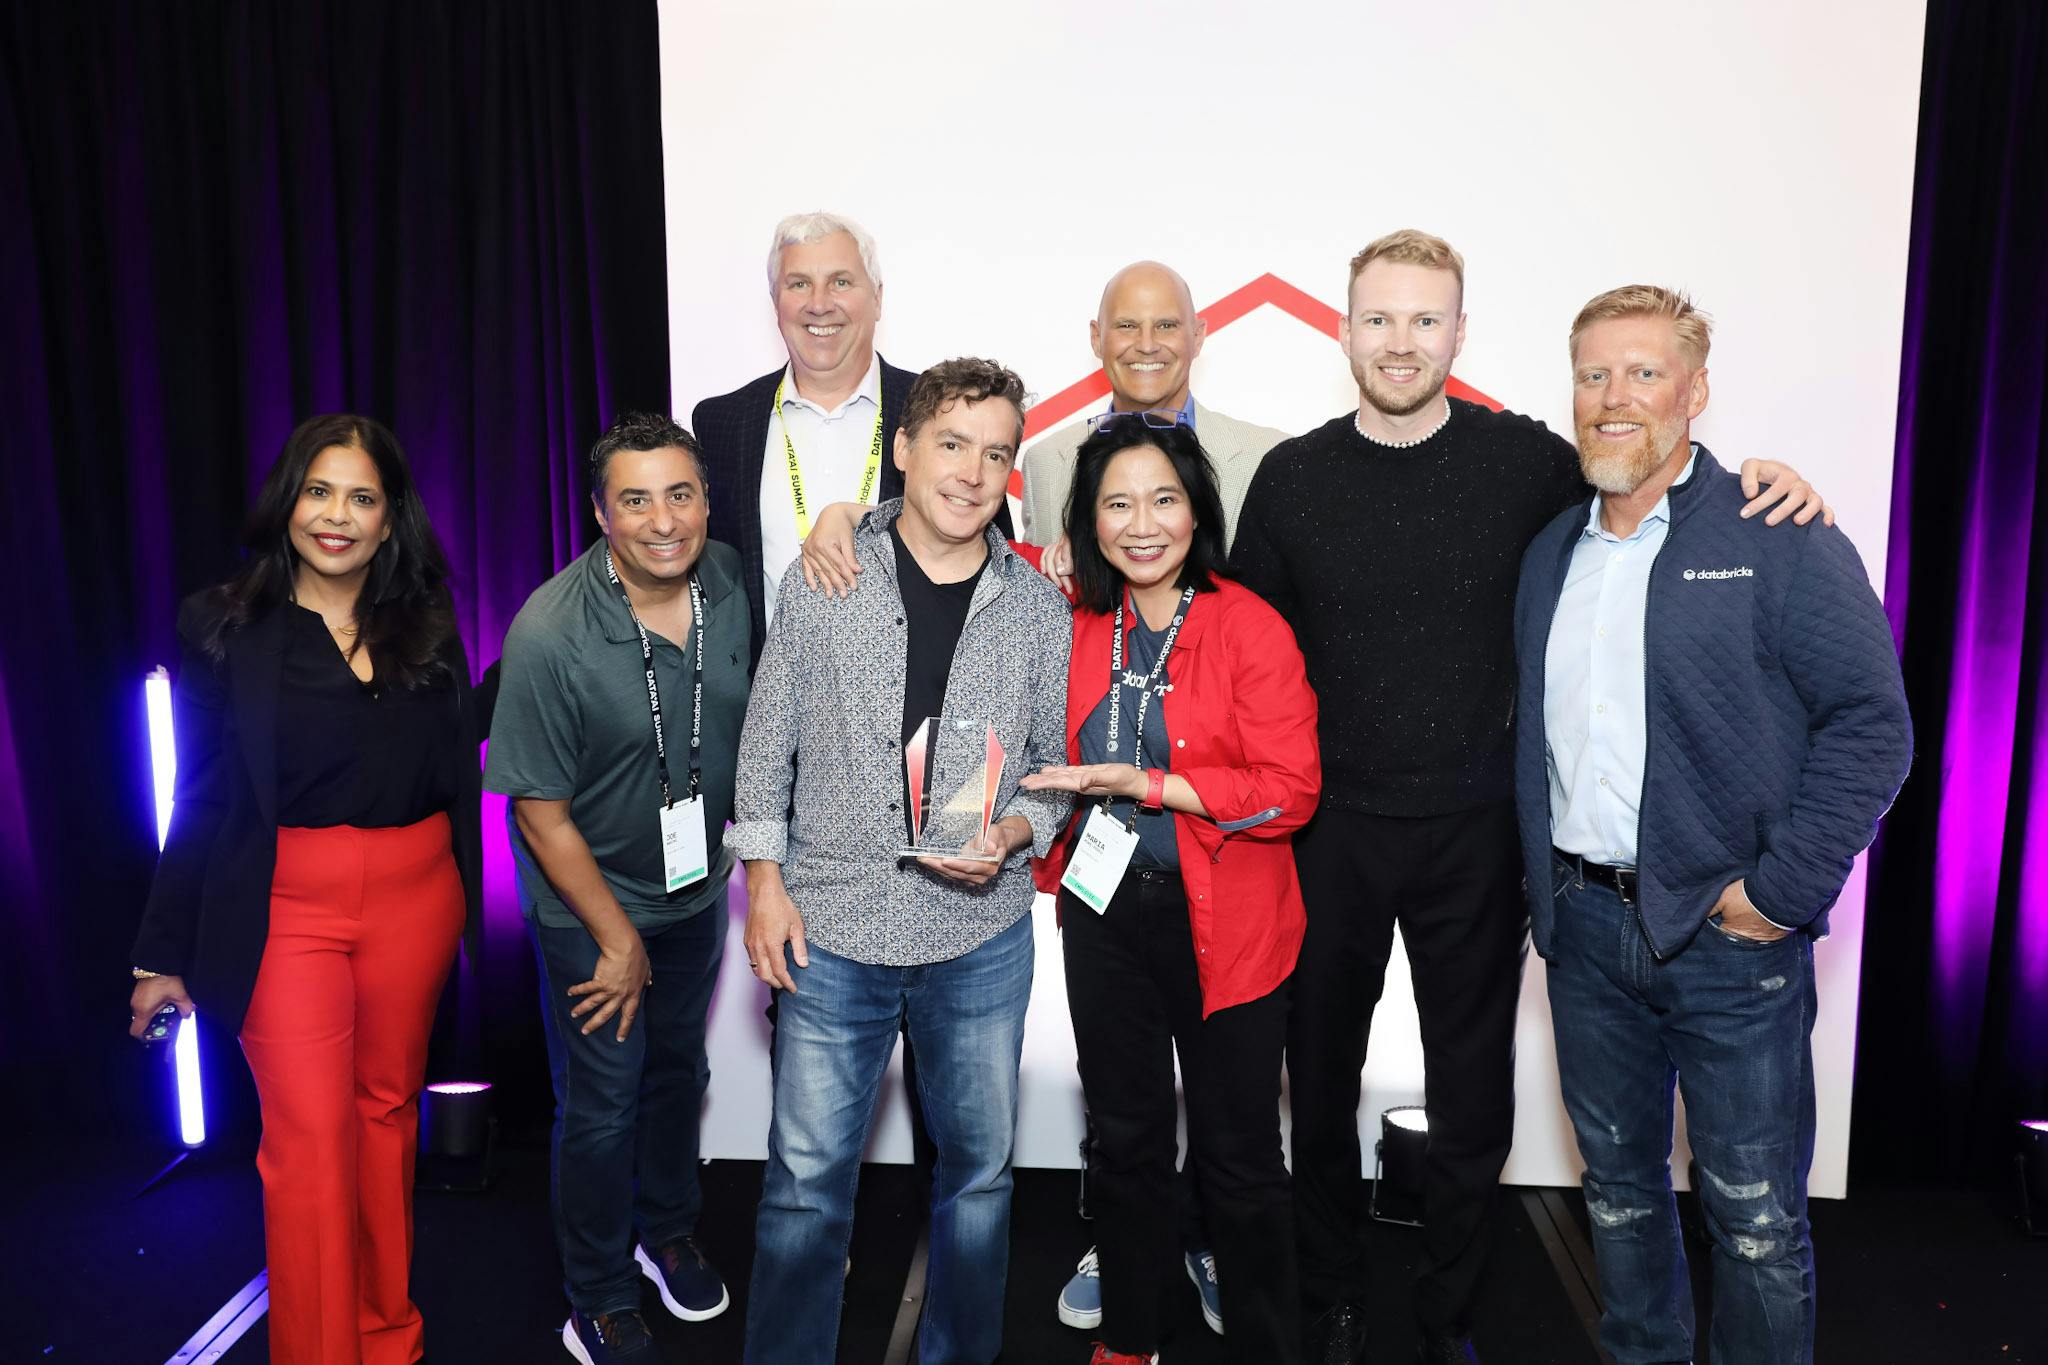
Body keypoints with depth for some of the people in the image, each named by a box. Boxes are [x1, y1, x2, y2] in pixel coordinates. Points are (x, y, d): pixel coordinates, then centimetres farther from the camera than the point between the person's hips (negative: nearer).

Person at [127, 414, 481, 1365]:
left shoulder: (426, 624, 7)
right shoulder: (225, 627, 0)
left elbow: (456, 766, 8)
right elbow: (200, 798, 1)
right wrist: (164, 955, 2)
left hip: (415, 899, 3)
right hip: (285, 908, -3)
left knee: (388, 1112, 15)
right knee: (309, 1144, -2)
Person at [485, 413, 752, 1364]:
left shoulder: (735, 584, -14)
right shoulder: (551, 634, -27)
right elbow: (541, 812, -19)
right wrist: (619, 940, -14)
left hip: (696, 887, 5)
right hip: (590, 903, -4)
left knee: (678, 1071, 22)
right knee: (602, 1104, 8)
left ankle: (669, 1233, 47)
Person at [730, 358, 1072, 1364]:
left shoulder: (1036, 608, 0)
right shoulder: (822, 582, -2)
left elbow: (1062, 759, 6)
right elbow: (768, 742, 3)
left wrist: (1011, 836, -12)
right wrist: (765, 880, -1)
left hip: (981, 937, 2)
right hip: (832, 935, -1)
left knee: (977, 1165, 15)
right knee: (807, 1174, 8)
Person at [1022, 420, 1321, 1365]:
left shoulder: (1251, 629, -13)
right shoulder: (1078, 623, 2)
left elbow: (1290, 791, -17)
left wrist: (1144, 784, -21)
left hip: (1222, 924, -4)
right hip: (1105, 909, 5)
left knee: (1237, 1154, 8)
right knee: (1125, 1134, 19)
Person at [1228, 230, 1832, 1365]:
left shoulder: (1524, 459, -3)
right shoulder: (1291, 476, -1)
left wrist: (1759, 485, -9)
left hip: (1474, 830, 0)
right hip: (1328, 829, 1)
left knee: (1474, 1100, 12)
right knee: (1320, 1082, 13)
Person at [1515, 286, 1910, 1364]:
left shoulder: (1779, 538, -7)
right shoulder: (1550, 554, 11)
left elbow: (1872, 722, -11)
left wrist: (1783, 890, -15)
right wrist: (1547, 889, 8)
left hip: (1728, 929, -5)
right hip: (1584, 923, 5)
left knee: (1755, 1213, 6)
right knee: (1618, 1181, 19)